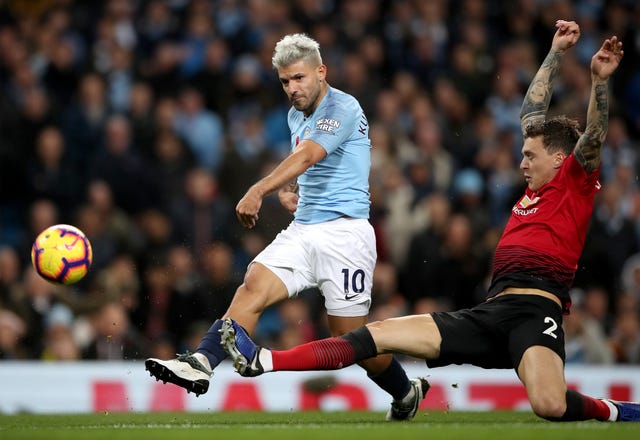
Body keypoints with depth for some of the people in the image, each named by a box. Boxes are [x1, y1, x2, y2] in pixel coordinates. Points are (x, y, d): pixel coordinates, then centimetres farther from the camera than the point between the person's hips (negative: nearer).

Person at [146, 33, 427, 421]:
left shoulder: (343, 109, -12)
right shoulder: (296, 116, 16)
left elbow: (307, 156, -28)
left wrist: (259, 191, -42)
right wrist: (287, 190, 10)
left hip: (344, 232, -7)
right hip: (302, 231, 7)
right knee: (253, 288, -18)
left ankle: (408, 393, 24)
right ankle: (202, 363, -33)